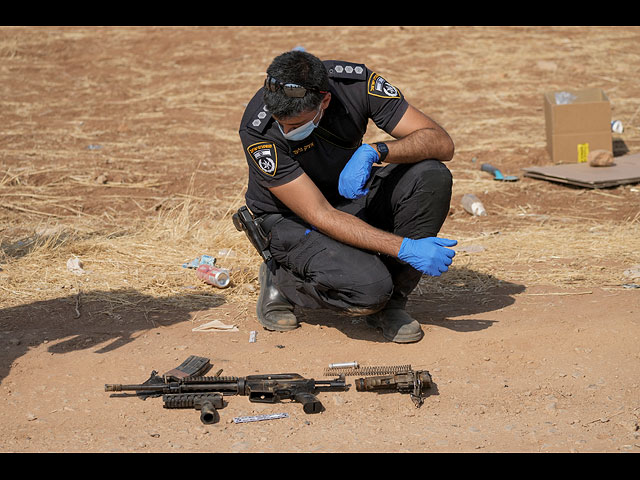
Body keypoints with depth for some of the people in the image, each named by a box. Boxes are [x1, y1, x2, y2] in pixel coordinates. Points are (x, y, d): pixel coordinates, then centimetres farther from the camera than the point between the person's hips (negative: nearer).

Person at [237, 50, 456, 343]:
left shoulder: (356, 82, -22)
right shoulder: (258, 131, -30)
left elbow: (441, 143, -20)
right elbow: (320, 216, -29)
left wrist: (373, 152, -38)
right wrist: (405, 249, -36)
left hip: (352, 194, 5)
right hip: (293, 219, -4)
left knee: (431, 175, -25)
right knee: (367, 288, -32)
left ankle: (389, 301, -9)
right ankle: (282, 279, 1)